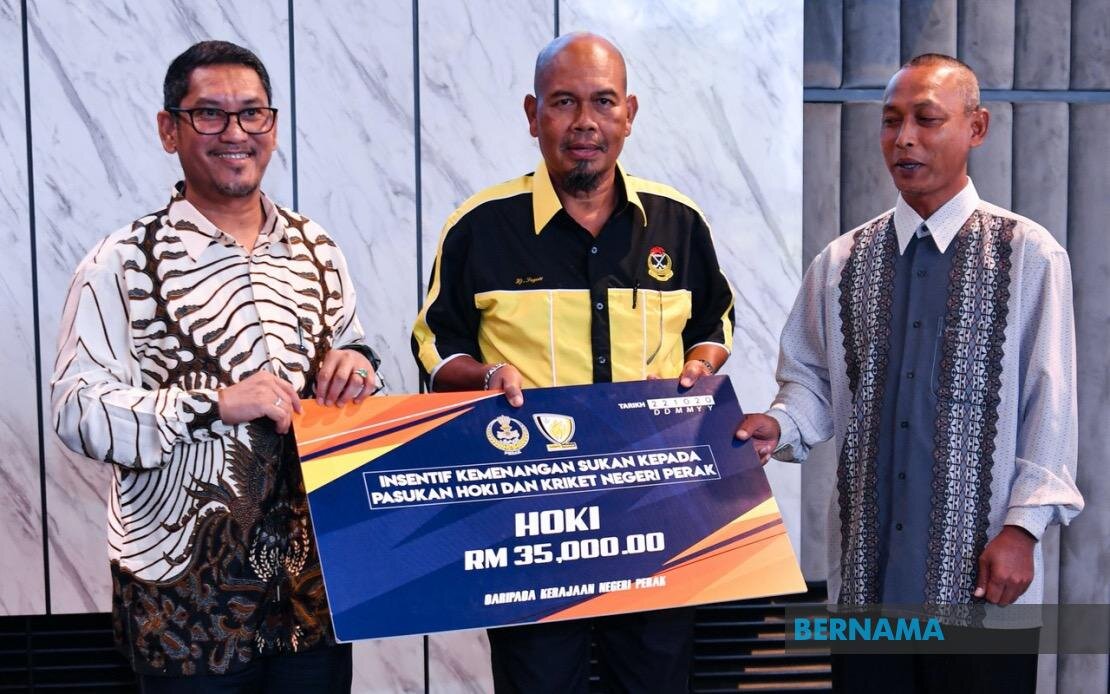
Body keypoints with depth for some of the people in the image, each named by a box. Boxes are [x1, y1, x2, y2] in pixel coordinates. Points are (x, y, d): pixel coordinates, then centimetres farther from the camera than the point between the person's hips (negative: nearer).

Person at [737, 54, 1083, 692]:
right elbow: (812, 379, 10)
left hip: (980, 571, -3)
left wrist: (1021, 527, -10)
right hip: (865, 568, 3)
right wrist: (781, 426, -10)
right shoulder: (841, 261, 5)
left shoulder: (1029, 255, -4)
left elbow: (1050, 404, -5)